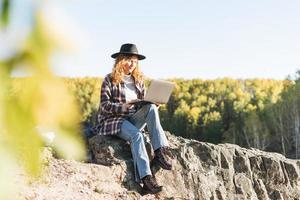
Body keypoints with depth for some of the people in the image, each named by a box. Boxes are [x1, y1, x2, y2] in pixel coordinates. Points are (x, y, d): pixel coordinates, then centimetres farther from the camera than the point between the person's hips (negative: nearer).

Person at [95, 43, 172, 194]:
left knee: (151, 107, -24)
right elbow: (104, 105, -8)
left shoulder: (138, 80, 15)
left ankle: (159, 153, -33)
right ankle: (146, 179, -42)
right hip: (113, 120, -5)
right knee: (136, 135, -34)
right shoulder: (110, 79, -1)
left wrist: (152, 103, -10)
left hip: (133, 119, 5)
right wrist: (123, 107, -25)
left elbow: (144, 102, 14)